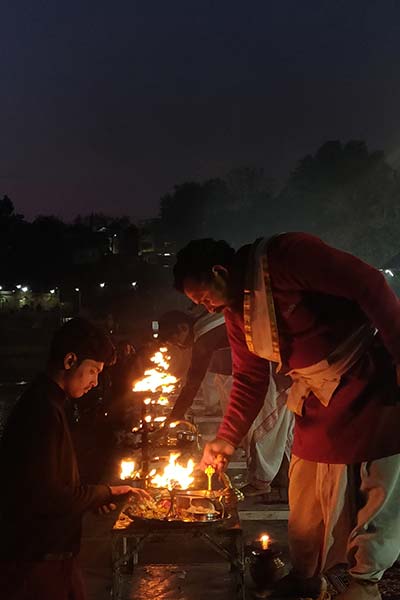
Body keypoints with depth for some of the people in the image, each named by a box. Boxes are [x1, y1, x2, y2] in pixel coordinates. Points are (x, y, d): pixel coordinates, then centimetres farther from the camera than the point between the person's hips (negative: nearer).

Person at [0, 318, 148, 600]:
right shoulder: (43, 410, -21)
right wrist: (105, 492, -12)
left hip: (54, 553, 10)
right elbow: (45, 496, -24)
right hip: (37, 562, -10)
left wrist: (95, 496, 7)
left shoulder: (48, 404, 11)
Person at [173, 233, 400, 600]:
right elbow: (249, 378, 10)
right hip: (317, 403, 7)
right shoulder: (236, 312, 4)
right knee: (307, 501, 9)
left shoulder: (288, 256, -21)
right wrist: (227, 438, 1)